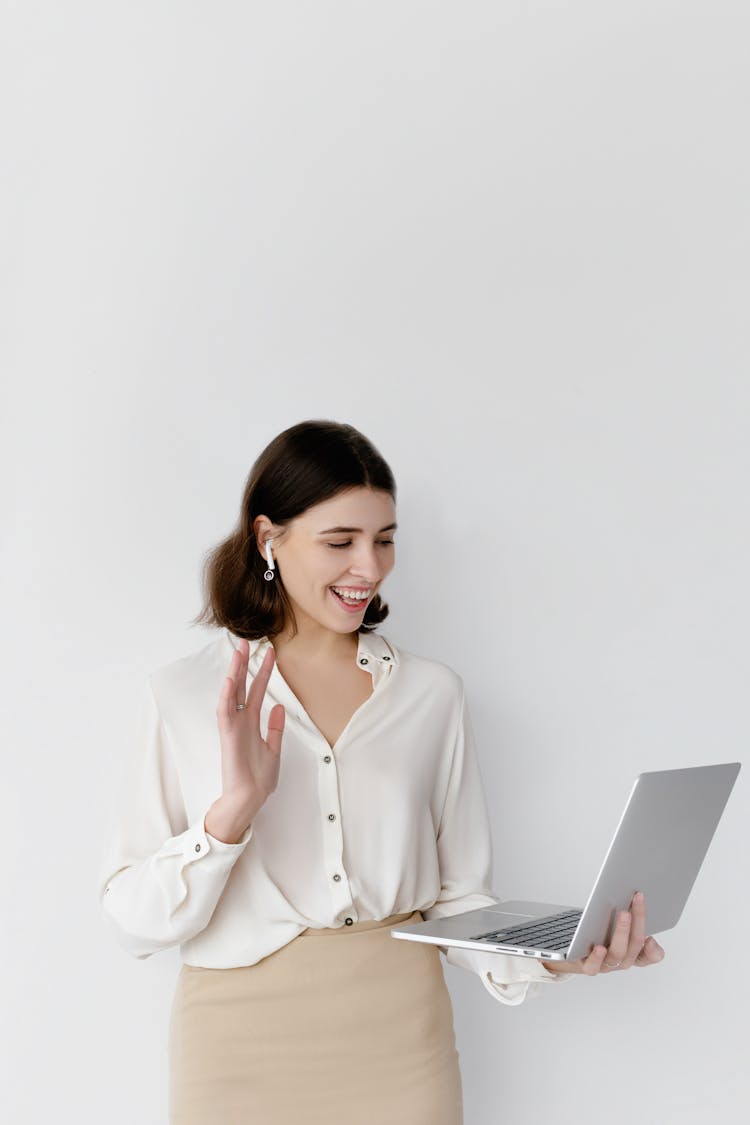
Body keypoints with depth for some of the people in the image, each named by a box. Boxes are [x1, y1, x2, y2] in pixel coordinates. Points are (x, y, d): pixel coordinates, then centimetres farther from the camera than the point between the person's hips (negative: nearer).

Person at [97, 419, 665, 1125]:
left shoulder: (432, 693, 2)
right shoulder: (183, 695, -4)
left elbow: (458, 895, 3)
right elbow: (132, 922, -8)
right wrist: (234, 808, -22)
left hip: (401, 1045, 1)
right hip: (242, 1048, -1)